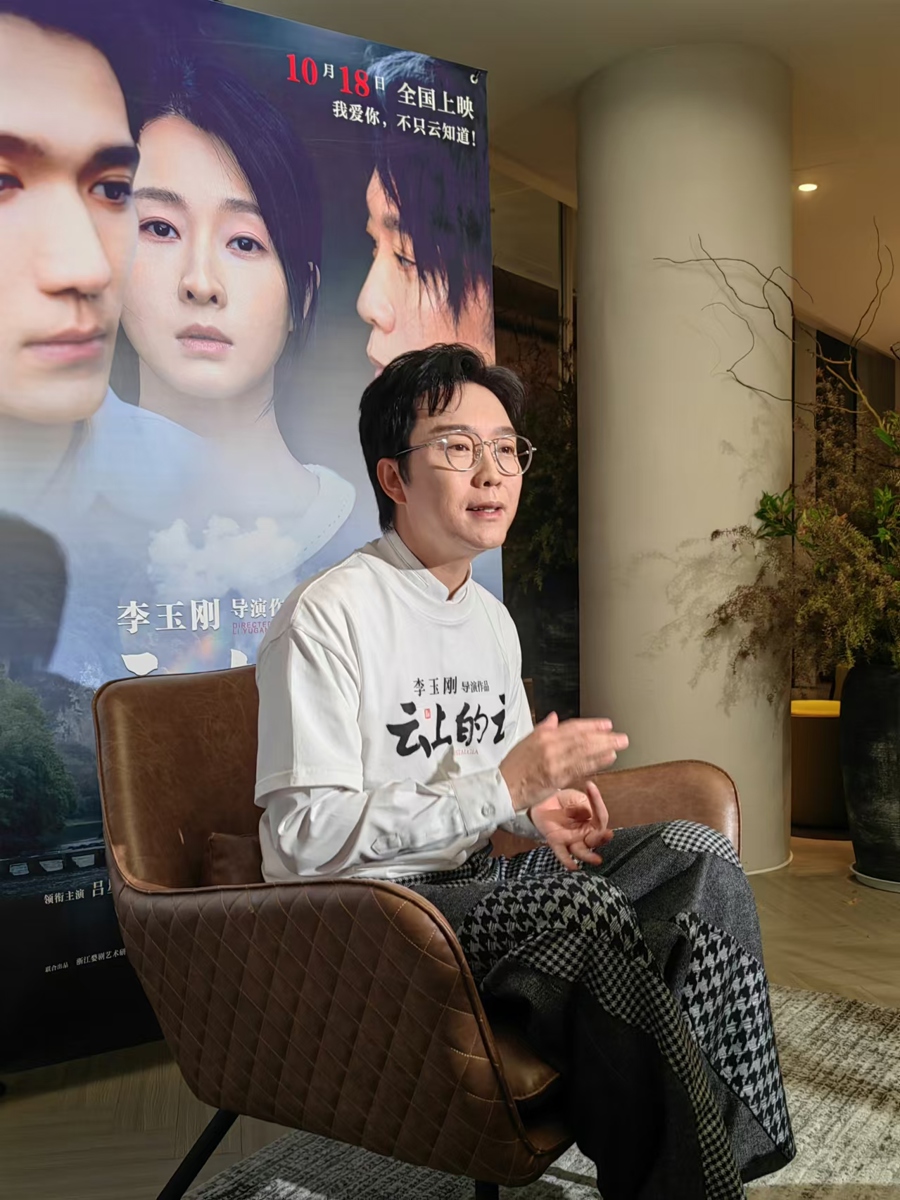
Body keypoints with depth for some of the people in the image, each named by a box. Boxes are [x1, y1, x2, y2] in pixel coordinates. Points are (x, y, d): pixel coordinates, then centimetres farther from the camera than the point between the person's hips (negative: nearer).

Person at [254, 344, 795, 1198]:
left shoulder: (491, 620, 12)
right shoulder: (327, 616, -16)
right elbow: (305, 838, -21)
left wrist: (542, 805, -3)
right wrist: (505, 788, -24)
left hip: (475, 888, 8)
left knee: (695, 853, -9)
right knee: (584, 908, -32)